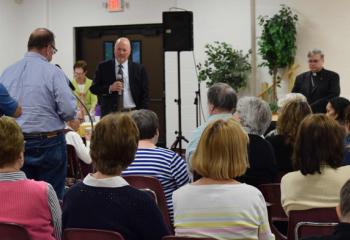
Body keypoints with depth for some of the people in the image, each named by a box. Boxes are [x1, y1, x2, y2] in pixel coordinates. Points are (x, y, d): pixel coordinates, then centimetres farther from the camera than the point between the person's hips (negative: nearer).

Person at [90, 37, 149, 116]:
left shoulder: (139, 69, 6)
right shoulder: (103, 67, 6)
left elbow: (144, 94, 6)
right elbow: (93, 88, 4)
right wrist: (110, 88, -13)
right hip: (110, 113, 0)